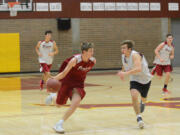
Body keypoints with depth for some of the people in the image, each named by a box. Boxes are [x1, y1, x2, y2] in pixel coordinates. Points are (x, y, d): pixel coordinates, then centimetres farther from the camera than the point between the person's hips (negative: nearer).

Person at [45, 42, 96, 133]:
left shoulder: (93, 61, -12)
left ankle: (59, 124, -12)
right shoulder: (75, 60, -26)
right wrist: (53, 79, -36)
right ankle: (53, 96, 52)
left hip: (78, 85, 3)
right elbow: (64, 73, -23)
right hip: (67, 82, -3)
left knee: (75, 103, -24)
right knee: (59, 104, 12)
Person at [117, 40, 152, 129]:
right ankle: (139, 117, -19)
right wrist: (122, 72, 3)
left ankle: (143, 102, 60)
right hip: (135, 79, 3)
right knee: (134, 96, -26)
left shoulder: (135, 55, -30)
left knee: (143, 98, 20)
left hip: (145, 79, -3)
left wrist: (126, 73, -53)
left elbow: (138, 69, -46)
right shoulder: (123, 56, -7)